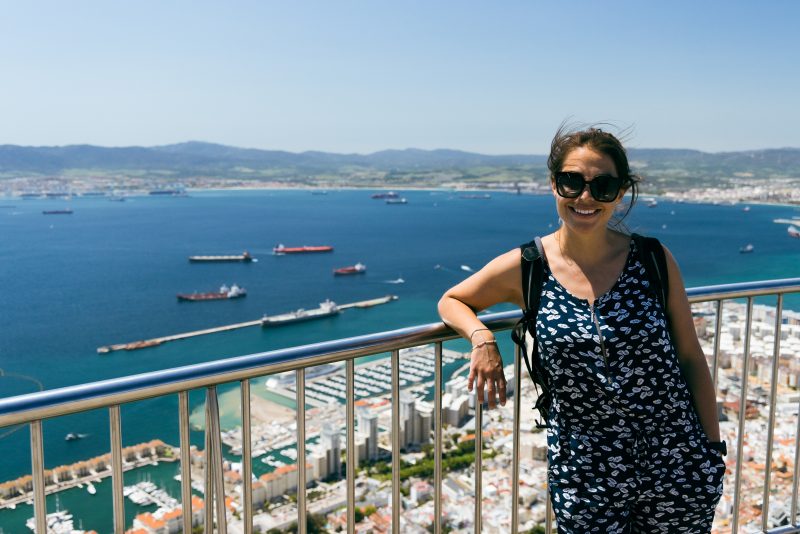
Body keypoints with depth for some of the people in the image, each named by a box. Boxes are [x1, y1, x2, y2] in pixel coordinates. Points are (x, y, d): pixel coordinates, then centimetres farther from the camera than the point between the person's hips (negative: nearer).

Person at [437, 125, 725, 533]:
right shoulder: (524, 270, -7)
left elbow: (690, 357, 2)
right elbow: (451, 301, 7)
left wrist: (713, 448, 4)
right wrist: (482, 338, -13)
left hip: (676, 463, 1)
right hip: (584, 468, -1)